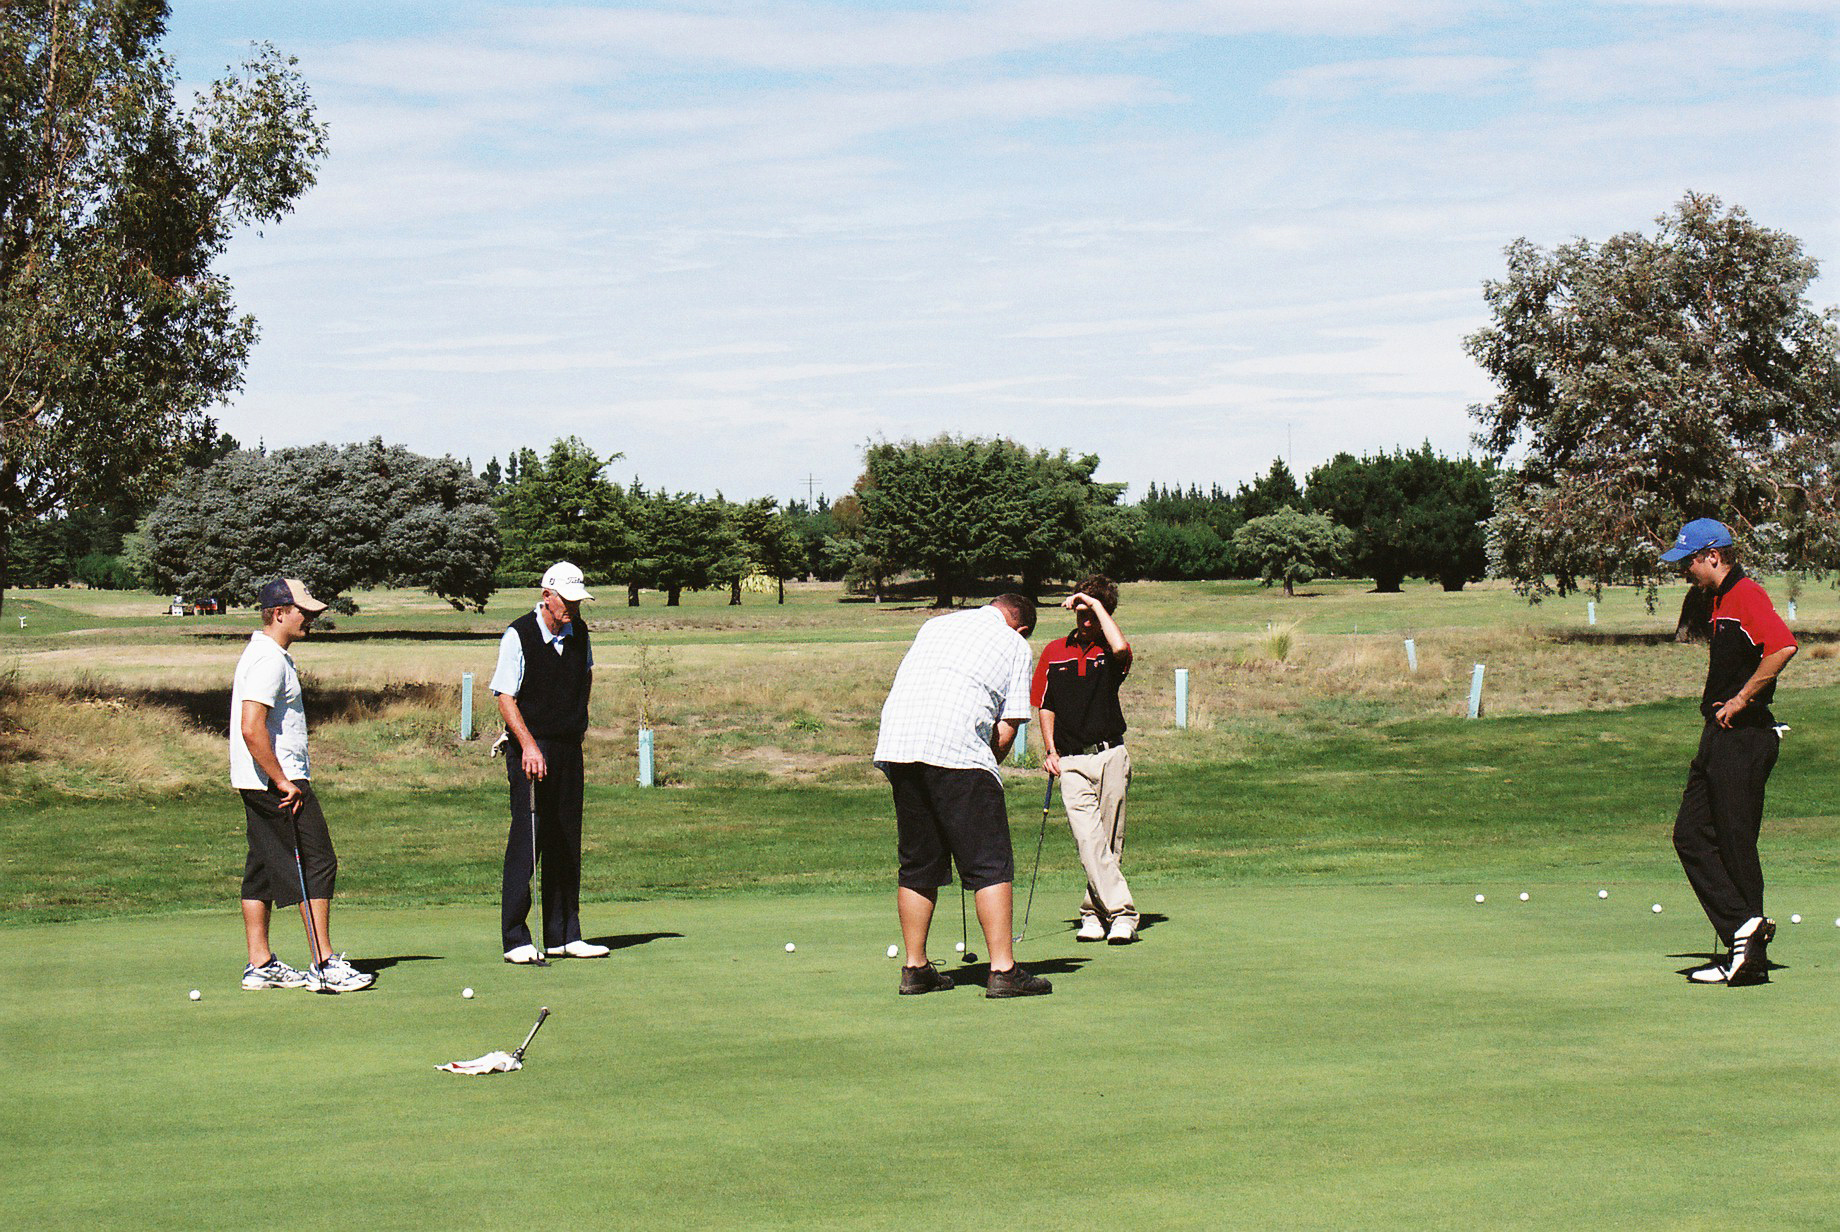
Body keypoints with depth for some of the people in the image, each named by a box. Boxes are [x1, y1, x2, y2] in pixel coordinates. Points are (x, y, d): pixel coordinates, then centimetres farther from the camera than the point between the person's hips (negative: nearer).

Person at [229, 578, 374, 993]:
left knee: (262, 871, 10)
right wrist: (283, 783, -21)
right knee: (317, 864, -7)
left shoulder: (267, 654, 17)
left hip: (260, 784, 11)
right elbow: (251, 728, -25)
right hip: (277, 780, -11)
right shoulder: (269, 660, -16)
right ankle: (324, 964, -7)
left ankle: (261, 965, 14)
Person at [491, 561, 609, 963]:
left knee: (567, 842, 8)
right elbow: (505, 697, -14)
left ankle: (563, 935, 14)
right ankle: (516, 940, -5)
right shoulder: (518, 635, -10)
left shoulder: (579, 633, 8)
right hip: (531, 747, -6)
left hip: (569, 748, 6)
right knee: (525, 840, -8)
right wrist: (528, 745, -24)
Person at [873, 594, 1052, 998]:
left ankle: (915, 967, 18)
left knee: (917, 863, 15)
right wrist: (985, 765, 21)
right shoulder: (1015, 645, 14)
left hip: (896, 744, 5)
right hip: (958, 749, -5)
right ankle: (1002, 970, -10)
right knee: (991, 863, -3)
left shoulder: (934, 625, 29)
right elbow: (1007, 729, 6)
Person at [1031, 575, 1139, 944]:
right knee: (1088, 839, -14)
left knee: (1109, 841, 3)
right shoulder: (1054, 653, 10)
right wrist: (1050, 750, 5)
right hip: (1072, 761, 0)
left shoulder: (1110, 652, 3)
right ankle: (1121, 913, -17)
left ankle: (1095, 912, 15)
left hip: (1111, 756, 0)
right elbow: (1046, 706, 17)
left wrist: (1097, 604, -14)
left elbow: (1121, 647, -24)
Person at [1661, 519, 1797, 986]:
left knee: (1735, 843, -5)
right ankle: (1744, 928, 5)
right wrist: (1719, 707, 13)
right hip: (1719, 737, 10)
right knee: (1691, 835, 5)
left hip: (1744, 737, -10)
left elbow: (1783, 647, -28)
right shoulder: (1720, 602, 18)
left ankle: (1752, 955, 2)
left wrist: (1740, 701, -21)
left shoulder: (1747, 596, -13)